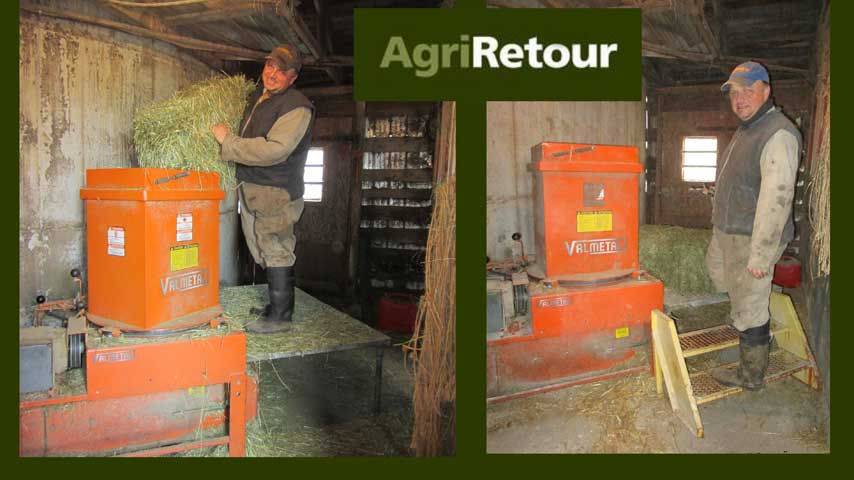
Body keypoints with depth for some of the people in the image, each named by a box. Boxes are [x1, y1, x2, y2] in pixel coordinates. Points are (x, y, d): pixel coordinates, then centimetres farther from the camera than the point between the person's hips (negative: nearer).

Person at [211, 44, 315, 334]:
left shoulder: (296, 107, -15)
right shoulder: (257, 97, 14)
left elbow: (274, 150, -26)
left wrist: (228, 141, -20)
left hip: (276, 192, -9)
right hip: (250, 189, 9)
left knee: (276, 253, -3)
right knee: (264, 252, 16)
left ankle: (280, 316, 6)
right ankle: (276, 305, 29)